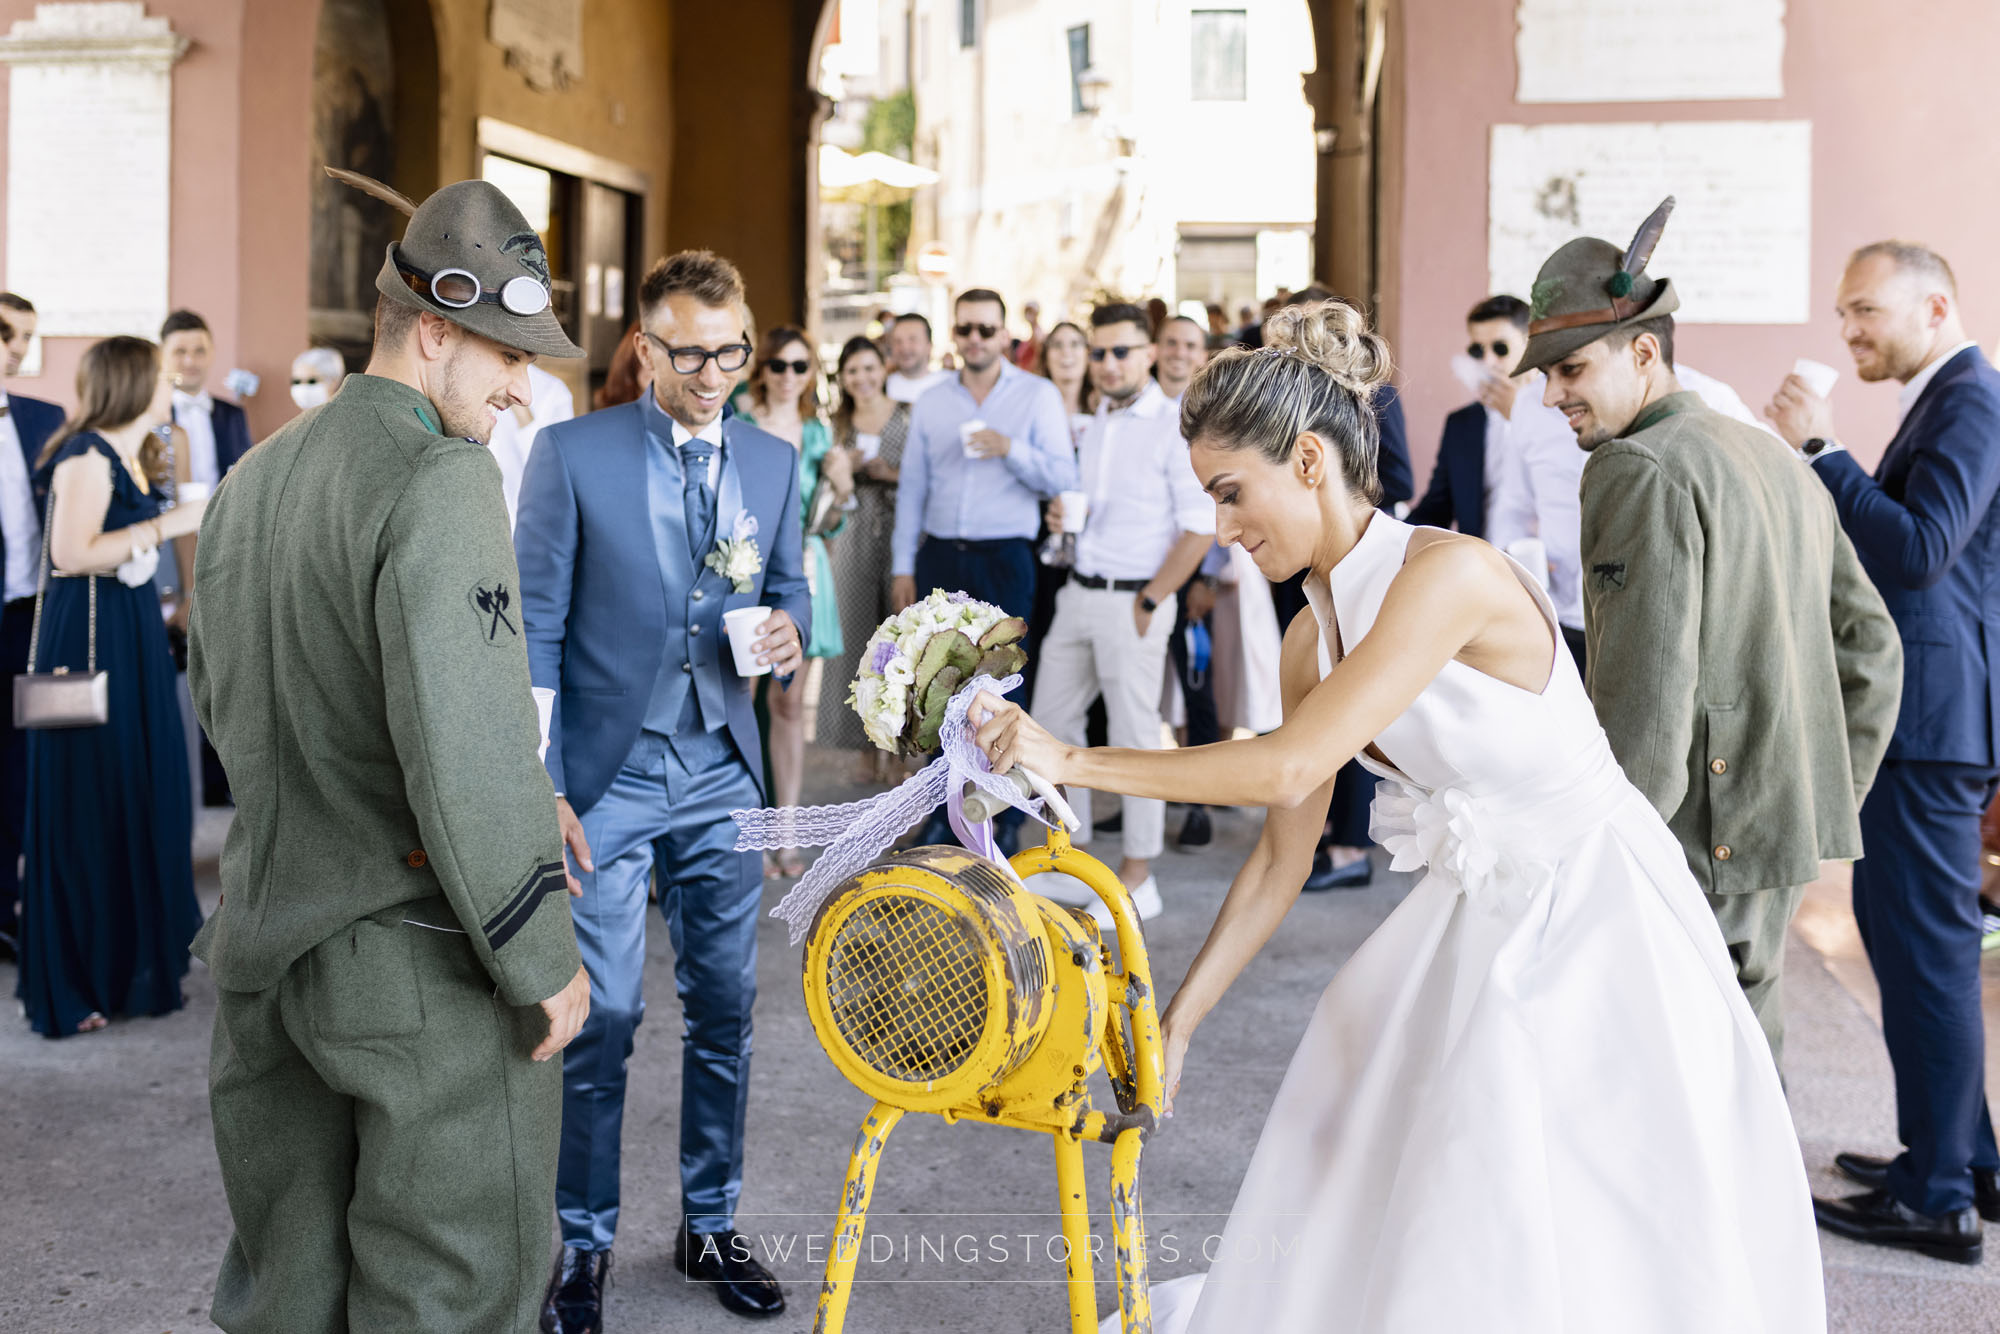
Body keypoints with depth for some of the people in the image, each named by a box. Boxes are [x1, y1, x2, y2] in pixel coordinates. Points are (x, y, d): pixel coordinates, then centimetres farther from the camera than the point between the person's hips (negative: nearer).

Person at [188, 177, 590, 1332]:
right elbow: (467, 754, -24)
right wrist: (543, 960, -16)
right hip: (421, 965, -8)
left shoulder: (254, 478, 10)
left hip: (266, 943, 8)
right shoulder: (441, 479, -18)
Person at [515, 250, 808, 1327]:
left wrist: (786, 629, -8)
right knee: (601, 1018, -1)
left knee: (725, 1009, 10)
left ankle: (709, 1226, 27)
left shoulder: (774, 461, 6)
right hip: (607, 776, -4)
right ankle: (583, 1243, 16)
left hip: (722, 774, 4)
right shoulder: (573, 454, -6)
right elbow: (535, 630, -6)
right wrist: (542, 786, -11)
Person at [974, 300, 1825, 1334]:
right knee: (1360, 1244, 8)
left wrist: (1073, 762, -24)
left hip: (1589, 928, -7)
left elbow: (1292, 766, -29)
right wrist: (1177, 1022, 7)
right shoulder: (1314, 638, 2)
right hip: (1469, 930, 8)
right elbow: (1281, 860, 7)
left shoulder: (1450, 573, -23)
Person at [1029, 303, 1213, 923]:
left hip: (1131, 600, -8)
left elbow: (1201, 527, -15)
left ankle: (1137, 879, 10)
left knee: (1133, 736, -1)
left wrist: (1148, 602, -15)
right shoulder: (1093, 424, 13)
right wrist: (1061, 514, 4)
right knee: (1053, 721, 11)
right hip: (1077, 592, 8)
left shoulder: (1175, 426, -11)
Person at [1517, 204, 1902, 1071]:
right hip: (1779, 832, 9)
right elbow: (1870, 647, 19)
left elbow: (1647, 690, -21)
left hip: (1693, 837, -9)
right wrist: (1828, 802, 21)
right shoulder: (1778, 463, 16)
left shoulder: (1640, 469, -13)